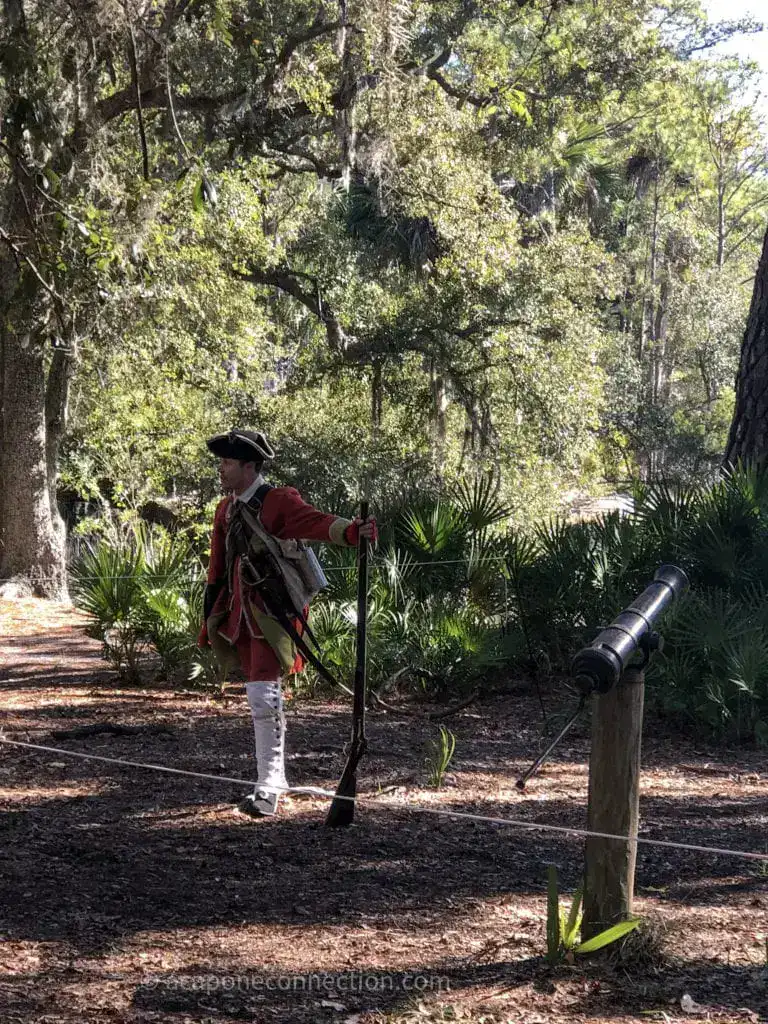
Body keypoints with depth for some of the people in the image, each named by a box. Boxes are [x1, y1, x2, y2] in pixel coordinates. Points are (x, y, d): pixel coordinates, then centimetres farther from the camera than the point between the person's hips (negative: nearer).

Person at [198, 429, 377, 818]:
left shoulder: (279, 501, -10)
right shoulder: (226, 510, 12)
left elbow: (315, 521, -28)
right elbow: (217, 570, 17)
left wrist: (352, 531, -48)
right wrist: (209, 621, 17)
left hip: (272, 613, -7)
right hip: (241, 613, 7)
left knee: (264, 695, -14)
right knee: (258, 694, 15)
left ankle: (267, 791, -11)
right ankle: (275, 777, 28)